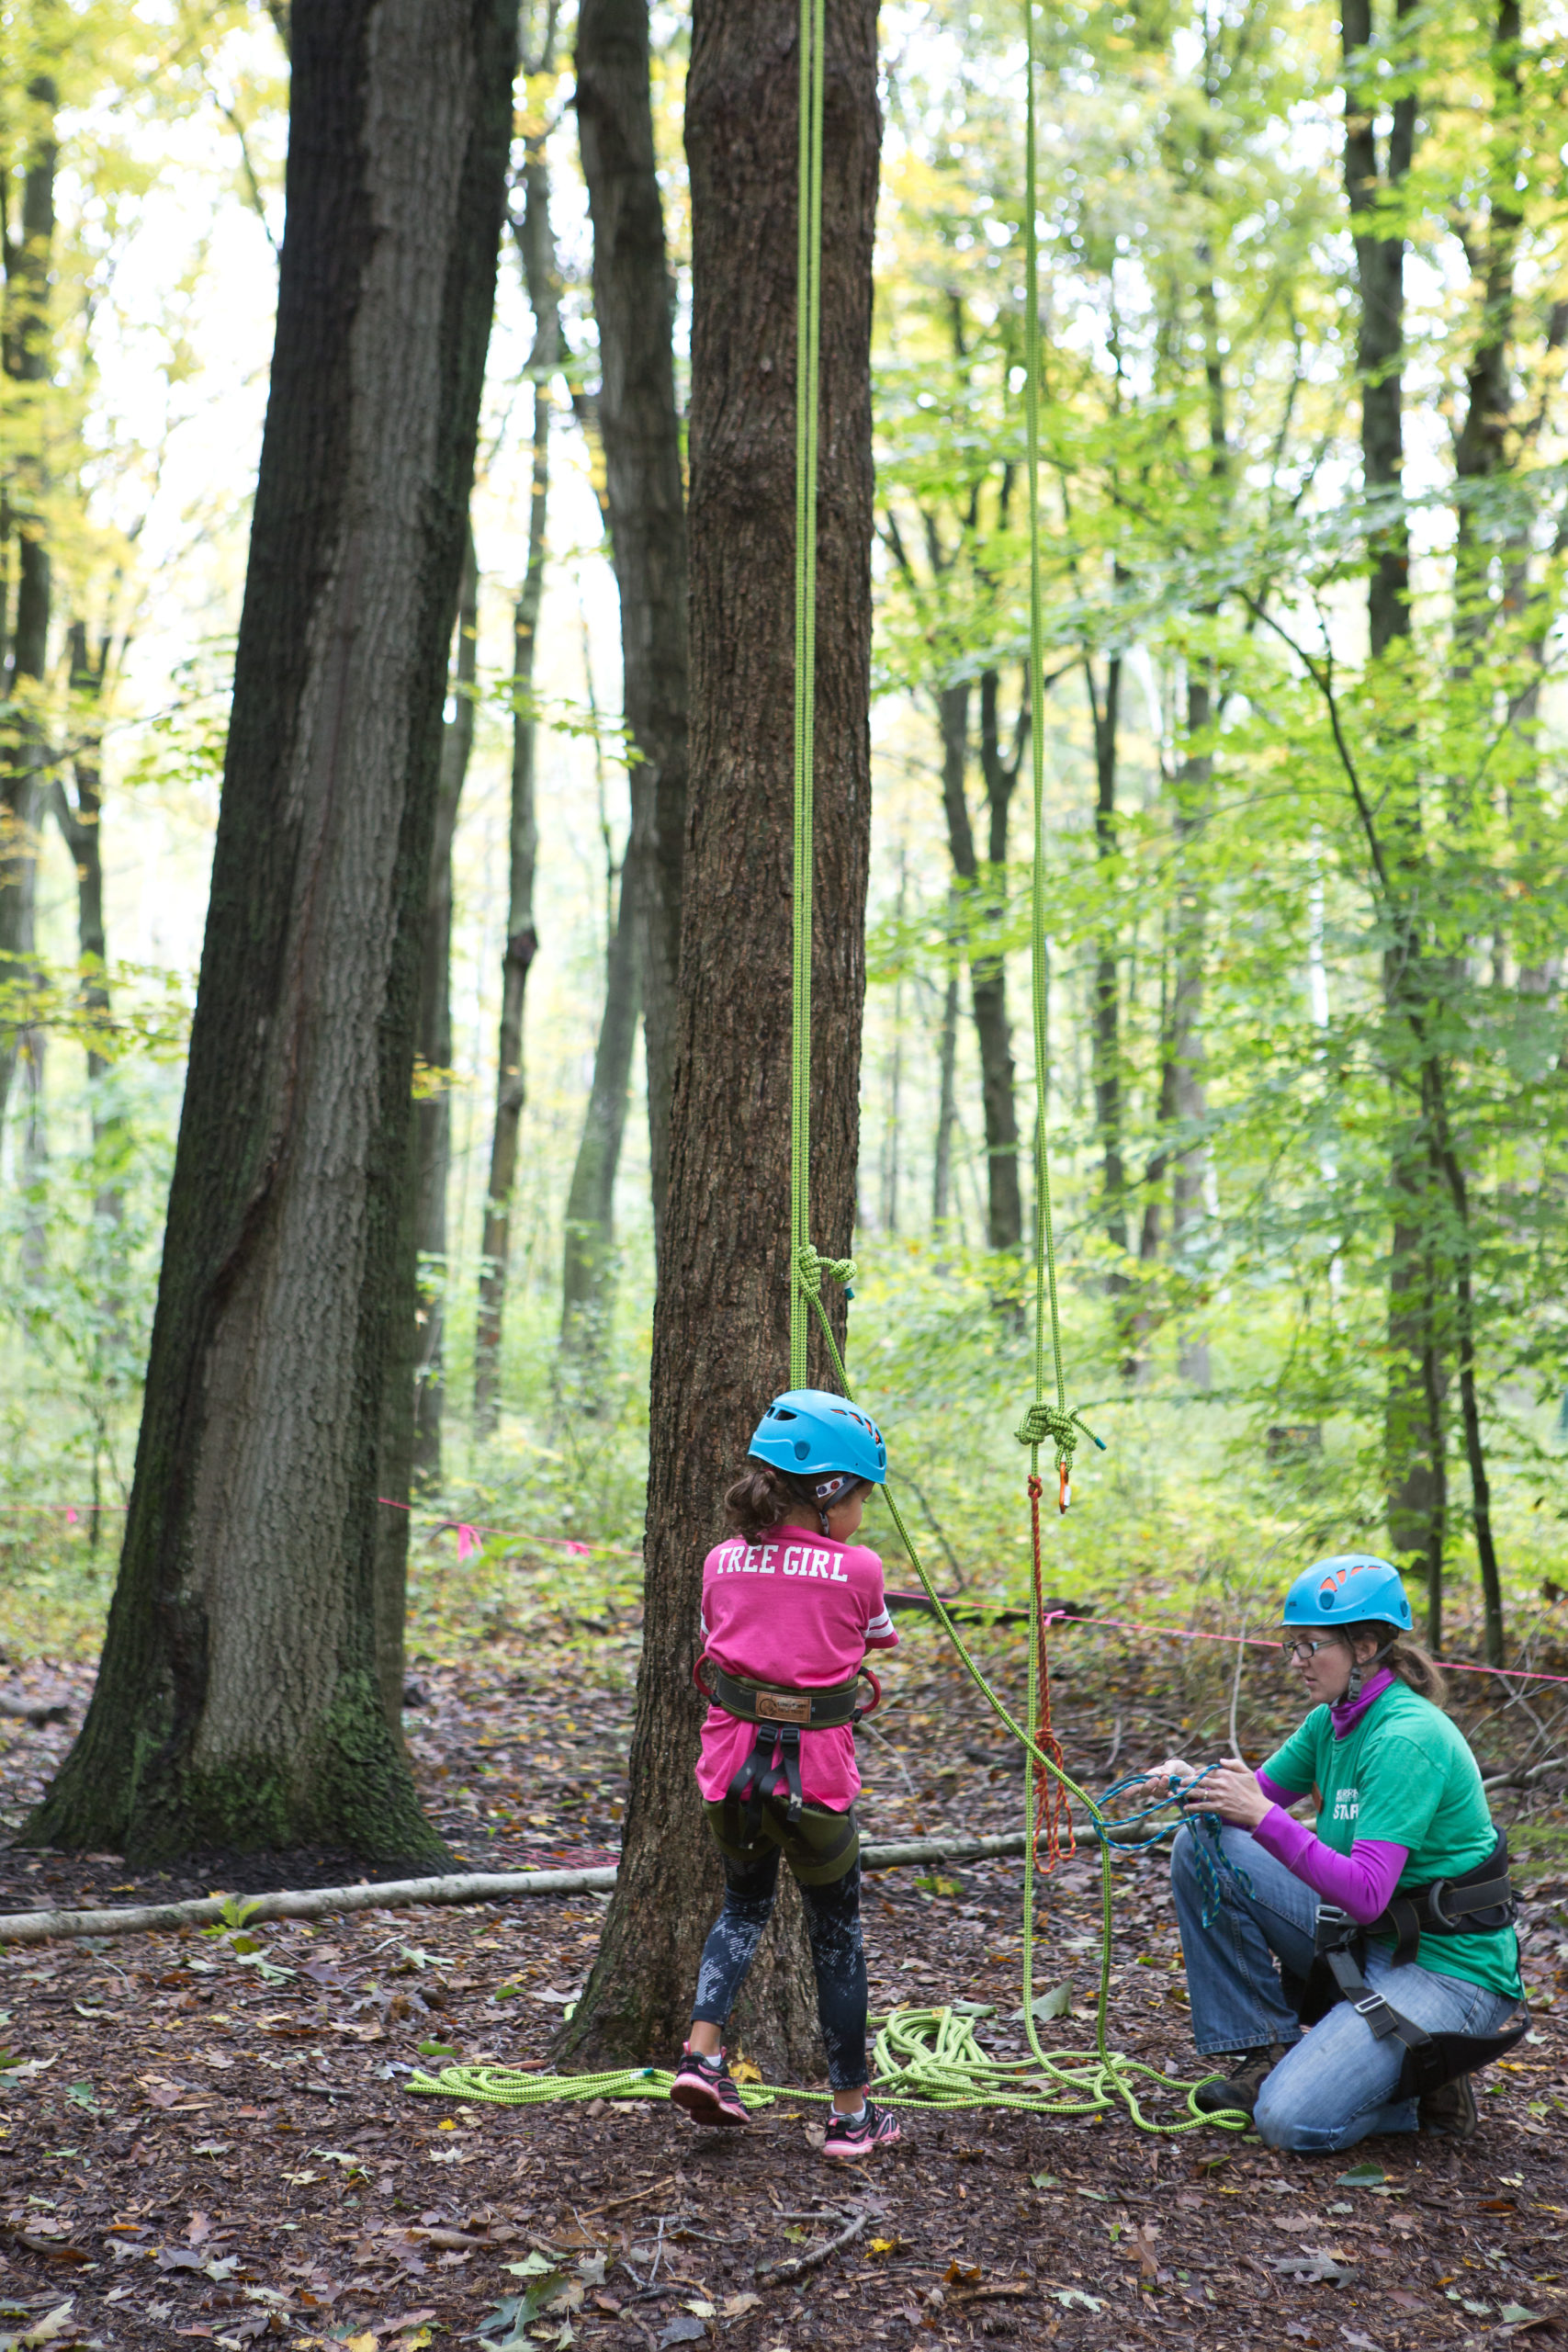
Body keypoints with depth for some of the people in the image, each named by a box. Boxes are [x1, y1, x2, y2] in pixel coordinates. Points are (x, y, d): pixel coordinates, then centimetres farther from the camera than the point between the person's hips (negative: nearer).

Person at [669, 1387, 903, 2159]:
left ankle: (703, 2053, 8)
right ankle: (852, 2114, 21)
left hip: (732, 1763, 3)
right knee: (837, 1931, 13)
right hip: (815, 1771, -3)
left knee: (744, 1903, 26)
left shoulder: (722, 1563, 1)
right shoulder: (857, 1569, -7)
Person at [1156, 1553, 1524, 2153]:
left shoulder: (1408, 1738, -24)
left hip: (1446, 1970, -9)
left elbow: (1366, 1894, -30)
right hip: (1360, 1938, 9)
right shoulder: (1332, 1721, 3)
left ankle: (1428, 2086, 5)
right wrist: (1202, 1787, -12)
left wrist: (1263, 1816, -35)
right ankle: (1264, 2057, 4)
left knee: (1293, 2121, -23)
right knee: (1202, 1845, -2)